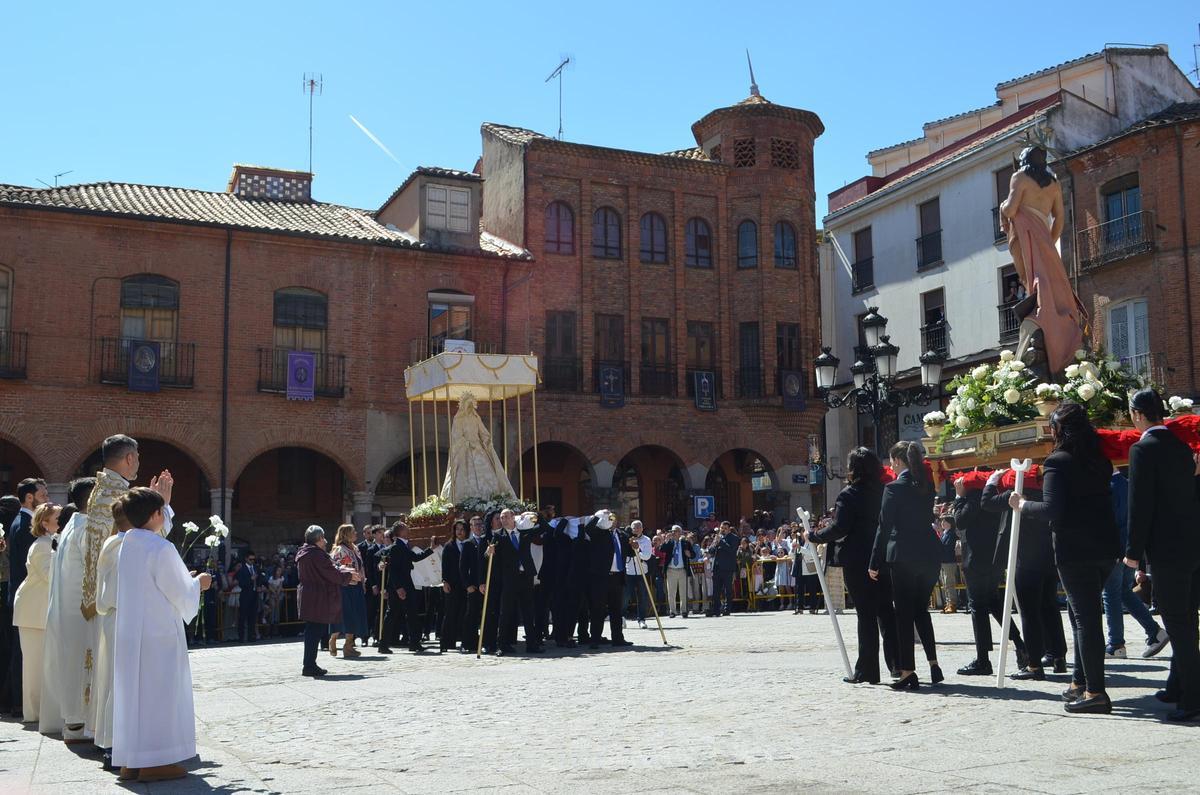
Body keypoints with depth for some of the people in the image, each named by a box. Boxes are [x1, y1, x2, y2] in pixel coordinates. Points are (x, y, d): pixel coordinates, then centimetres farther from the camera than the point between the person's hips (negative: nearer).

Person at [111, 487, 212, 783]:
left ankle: (130, 761, 16)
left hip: (129, 633, 8)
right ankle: (154, 761, 2)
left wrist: (184, 578, 23)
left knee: (133, 693, 11)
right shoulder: (161, 548, -17)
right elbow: (179, 593, -12)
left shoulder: (126, 544, 7)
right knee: (158, 694, -1)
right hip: (158, 635, -8)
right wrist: (198, 583, 6)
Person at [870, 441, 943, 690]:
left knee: (904, 614, 1)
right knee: (922, 610, 18)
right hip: (929, 554, 6)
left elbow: (884, 527, -9)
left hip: (904, 556, -6)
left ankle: (908, 672, 1)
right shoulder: (927, 485, 8)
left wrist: (875, 563, -4)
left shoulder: (894, 488, -9)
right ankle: (934, 664, 16)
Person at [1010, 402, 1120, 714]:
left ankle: (1095, 692, -4)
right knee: (1084, 613, 17)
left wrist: (1023, 505, -4)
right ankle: (1080, 683, 24)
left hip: (1075, 551, -7)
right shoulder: (1100, 460, 11)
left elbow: (1052, 509, -19)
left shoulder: (1058, 462, -11)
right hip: (1104, 547, 7)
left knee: (1084, 616, -5)